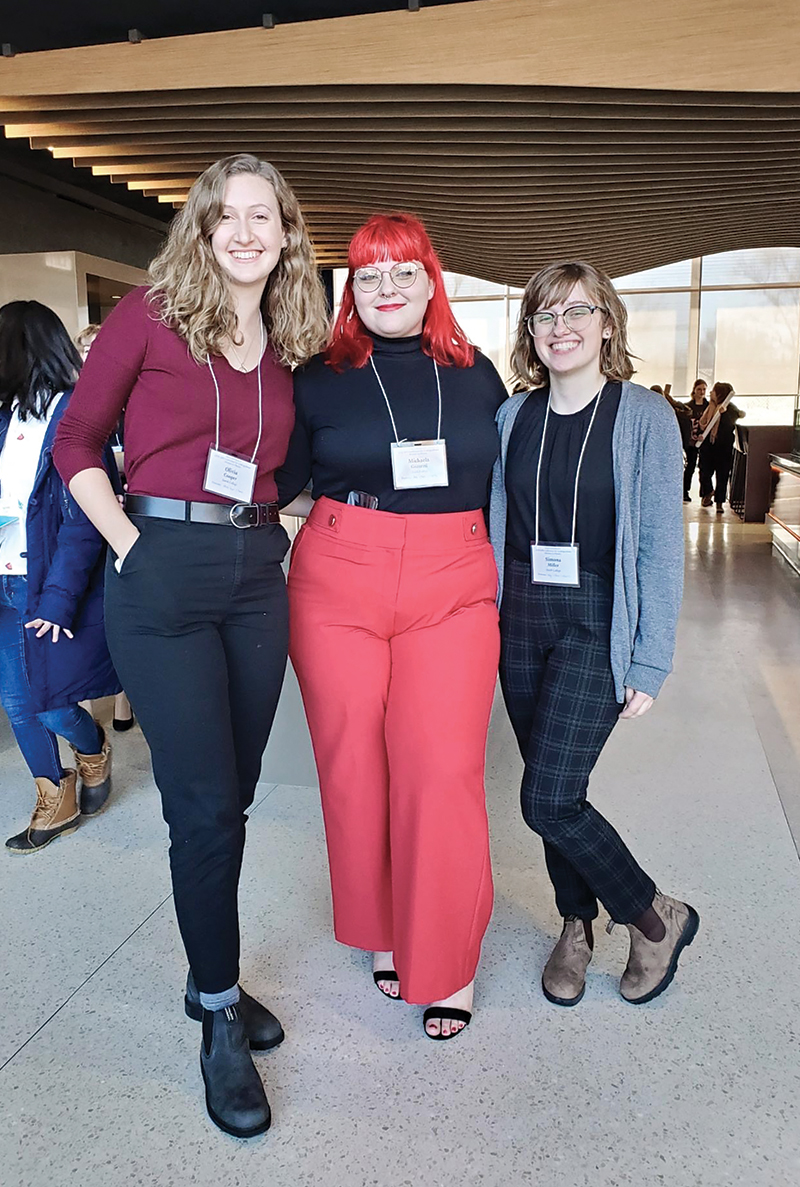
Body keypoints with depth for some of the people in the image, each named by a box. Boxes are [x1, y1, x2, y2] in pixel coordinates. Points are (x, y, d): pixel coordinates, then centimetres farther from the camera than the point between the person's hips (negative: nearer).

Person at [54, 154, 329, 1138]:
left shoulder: (288, 346, 11)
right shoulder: (149, 316, -3)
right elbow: (76, 440, 0)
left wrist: (274, 522, 7)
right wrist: (126, 539, -8)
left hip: (257, 574, 5)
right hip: (163, 574, -5)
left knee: (229, 796, 13)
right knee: (205, 805, -2)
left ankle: (213, 977, 34)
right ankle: (220, 1018, 18)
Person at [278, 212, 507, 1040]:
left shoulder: (477, 376, 9)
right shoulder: (320, 379, 5)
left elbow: (502, 490, 16)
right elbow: (278, 479, 5)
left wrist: (502, 587, 16)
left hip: (452, 589, 0)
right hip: (339, 583, 0)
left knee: (443, 770, -7)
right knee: (353, 765, 5)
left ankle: (447, 963, 12)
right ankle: (382, 933, 27)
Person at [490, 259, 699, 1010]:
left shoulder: (644, 417, -6)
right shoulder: (513, 416, 5)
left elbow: (660, 546, -7)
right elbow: (494, 526, 11)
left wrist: (650, 662, -10)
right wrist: (485, 623, 6)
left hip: (596, 625, -4)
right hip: (521, 619, 4)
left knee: (548, 800, -9)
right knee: (551, 790, 11)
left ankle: (656, 917, 17)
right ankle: (577, 925, 35)